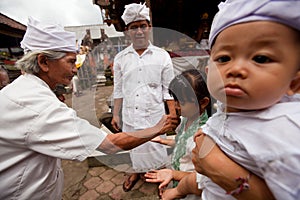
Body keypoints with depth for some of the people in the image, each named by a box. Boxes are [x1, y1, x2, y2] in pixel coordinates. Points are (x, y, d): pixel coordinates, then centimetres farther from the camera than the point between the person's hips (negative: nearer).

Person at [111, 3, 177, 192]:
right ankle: (137, 171, 49)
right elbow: (118, 89, 7)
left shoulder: (162, 56, -3)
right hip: (130, 115, 3)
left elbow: (168, 88, -1)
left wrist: (173, 114, -5)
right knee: (135, 147, 19)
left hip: (154, 114, -2)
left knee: (156, 148, 11)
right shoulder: (120, 58, 2)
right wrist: (115, 114, 8)